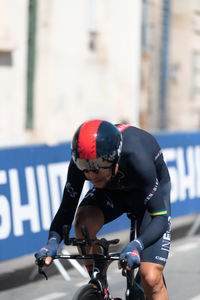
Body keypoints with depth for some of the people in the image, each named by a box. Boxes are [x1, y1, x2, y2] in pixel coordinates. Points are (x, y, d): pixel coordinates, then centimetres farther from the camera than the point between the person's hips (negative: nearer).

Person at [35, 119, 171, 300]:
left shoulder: (138, 161, -42)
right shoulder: (80, 162, -30)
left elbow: (160, 218, -39)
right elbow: (66, 209, -22)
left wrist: (136, 246, -57)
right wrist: (53, 241, -42)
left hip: (150, 191, -3)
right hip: (112, 191, 3)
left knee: (150, 279, -17)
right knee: (83, 222, -31)